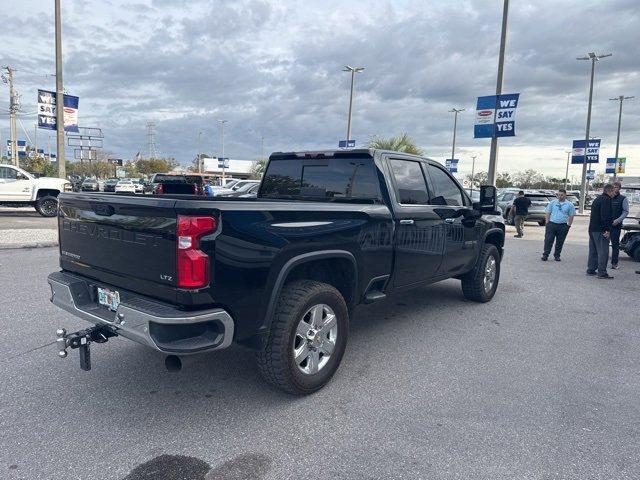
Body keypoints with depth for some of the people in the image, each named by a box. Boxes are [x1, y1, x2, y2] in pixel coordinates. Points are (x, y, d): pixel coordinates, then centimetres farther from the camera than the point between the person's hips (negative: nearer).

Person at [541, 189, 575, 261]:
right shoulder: (552, 203, 7)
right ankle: (545, 255, 2)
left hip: (563, 226, 0)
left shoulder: (569, 205, 5)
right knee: (548, 240, -4)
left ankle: (557, 255, 18)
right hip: (551, 224, 0)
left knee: (560, 242, 6)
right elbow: (547, 213, 8)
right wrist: (547, 223, 0)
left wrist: (568, 225, 1)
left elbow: (571, 216, 7)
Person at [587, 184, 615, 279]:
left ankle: (591, 269, 19)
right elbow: (605, 216, -21)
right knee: (603, 251, -7)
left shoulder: (597, 199, 18)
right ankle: (602, 272, -7)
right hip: (601, 230, -10)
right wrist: (607, 229, -22)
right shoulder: (606, 200, -12)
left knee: (593, 250, 14)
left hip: (592, 229, 10)